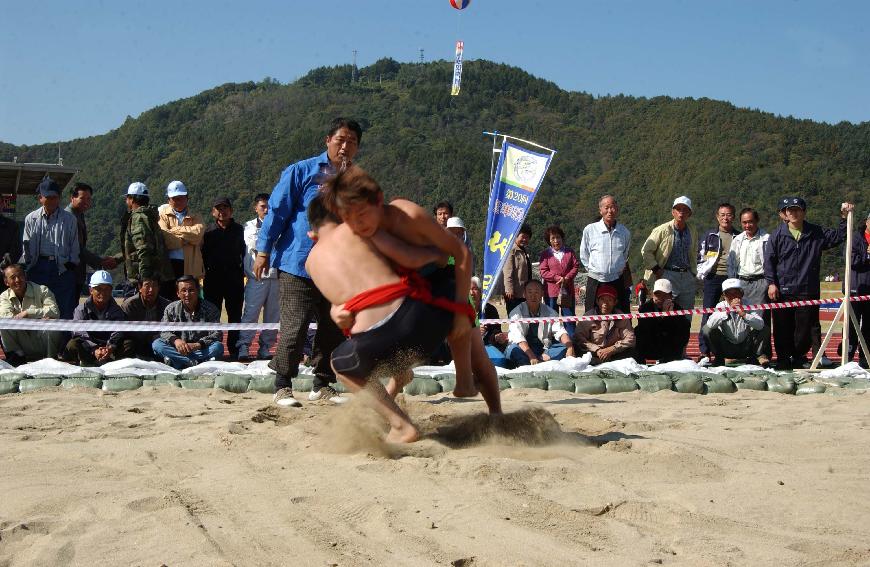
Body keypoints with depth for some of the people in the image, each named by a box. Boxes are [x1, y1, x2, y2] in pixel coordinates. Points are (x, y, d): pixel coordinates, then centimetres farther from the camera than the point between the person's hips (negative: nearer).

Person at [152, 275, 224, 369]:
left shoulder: (210, 309, -5)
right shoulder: (171, 309, 2)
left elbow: (217, 335, -14)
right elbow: (165, 332, -5)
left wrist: (197, 345, -32)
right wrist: (175, 340, -30)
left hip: (202, 350, -2)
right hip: (178, 350, 2)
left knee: (218, 347, -32)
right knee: (156, 344, -23)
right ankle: (195, 362, -32)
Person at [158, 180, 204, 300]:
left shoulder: (195, 218, 15)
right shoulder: (163, 215, 9)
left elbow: (198, 233, -8)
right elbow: (166, 240, -9)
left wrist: (174, 230, -5)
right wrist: (188, 237, -5)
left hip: (190, 268, 2)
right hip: (168, 265, -2)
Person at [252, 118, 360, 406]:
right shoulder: (302, 171, -1)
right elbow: (277, 211, 0)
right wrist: (263, 251, -3)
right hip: (298, 263, -5)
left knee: (334, 329, 7)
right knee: (294, 327, -6)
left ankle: (322, 385, 20)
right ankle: (283, 386, 6)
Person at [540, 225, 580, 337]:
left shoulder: (569, 252, 10)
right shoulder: (545, 254, 3)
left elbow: (576, 266, 3)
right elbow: (543, 272, -5)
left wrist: (567, 278, -13)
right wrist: (558, 278, -14)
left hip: (567, 290, 1)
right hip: (551, 290, -1)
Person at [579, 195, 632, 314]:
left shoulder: (624, 232, 4)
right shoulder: (589, 230, -2)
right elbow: (584, 256, 8)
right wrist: (594, 271, 4)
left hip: (618, 282, 2)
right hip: (595, 282, -2)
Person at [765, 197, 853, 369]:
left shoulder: (816, 233, 9)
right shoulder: (777, 235, 5)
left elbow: (838, 236, 17)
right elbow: (769, 260, 2)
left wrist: (845, 217, 4)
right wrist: (771, 283, -7)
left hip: (808, 291, 1)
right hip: (782, 291, -1)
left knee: (805, 328, 1)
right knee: (783, 329, 1)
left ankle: (798, 358, 19)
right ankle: (783, 360, 10)